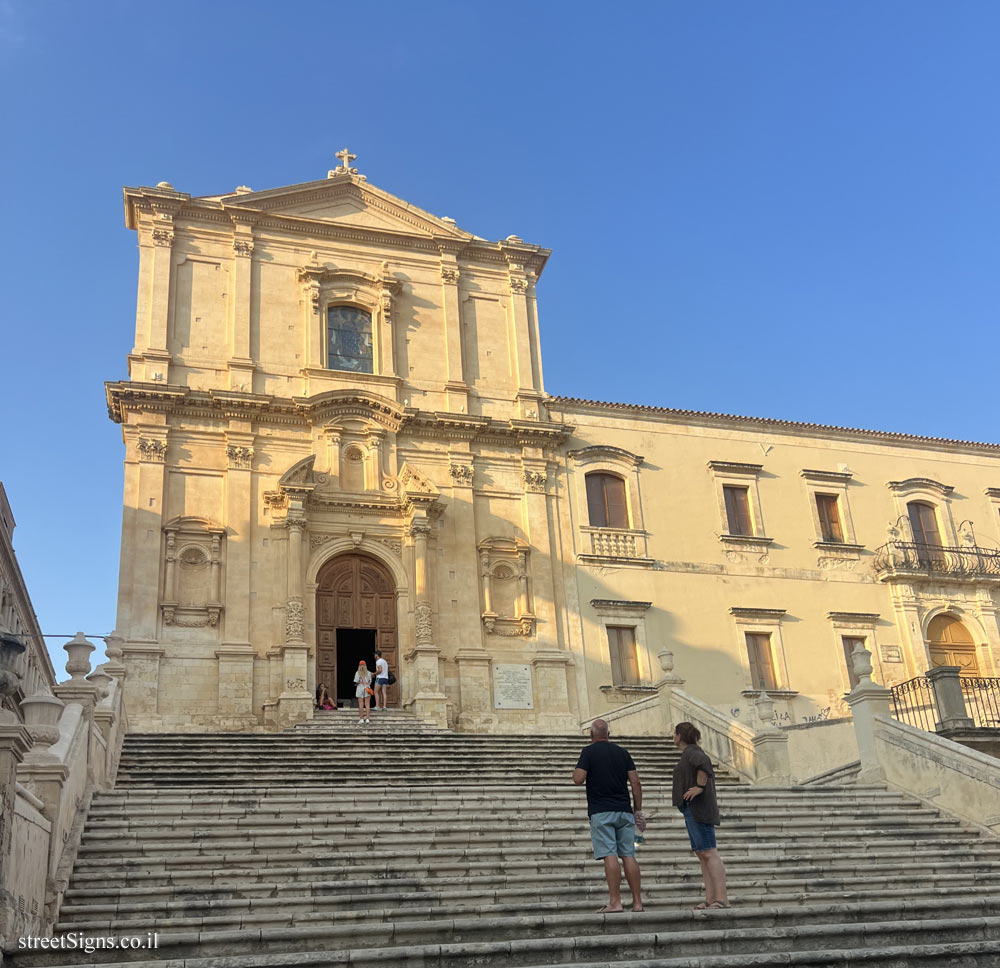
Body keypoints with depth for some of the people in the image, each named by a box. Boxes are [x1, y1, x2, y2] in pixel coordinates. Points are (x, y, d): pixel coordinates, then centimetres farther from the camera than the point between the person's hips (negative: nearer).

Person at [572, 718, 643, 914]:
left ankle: (615, 902, -12)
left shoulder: (589, 752, -2)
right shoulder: (622, 752, 11)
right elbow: (636, 783, 7)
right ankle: (637, 902, 4)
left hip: (601, 811, -4)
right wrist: (638, 810, 12)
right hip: (624, 810, 4)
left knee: (610, 855, -8)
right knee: (628, 855, 4)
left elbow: (578, 779, -11)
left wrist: (577, 770, 12)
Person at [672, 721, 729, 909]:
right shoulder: (690, 754, 22)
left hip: (698, 808, -10)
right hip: (693, 810, 10)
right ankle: (710, 900, 4)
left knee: (708, 853, -13)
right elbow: (709, 774, 32)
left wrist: (700, 787, -24)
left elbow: (704, 763, -30)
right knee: (701, 854, 6)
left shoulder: (691, 752, -9)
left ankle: (722, 899, -16)